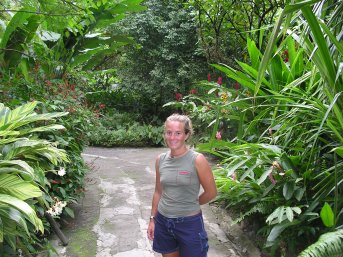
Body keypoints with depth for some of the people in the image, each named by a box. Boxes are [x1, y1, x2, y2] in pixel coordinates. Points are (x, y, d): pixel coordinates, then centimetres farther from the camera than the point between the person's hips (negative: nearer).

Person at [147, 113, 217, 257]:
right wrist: (152, 219, 9)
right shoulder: (160, 160, -2)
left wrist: (190, 204, 5)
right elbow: (158, 192, 8)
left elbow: (211, 193, -7)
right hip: (163, 221, 4)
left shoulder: (197, 160, -16)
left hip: (189, 223, -4)